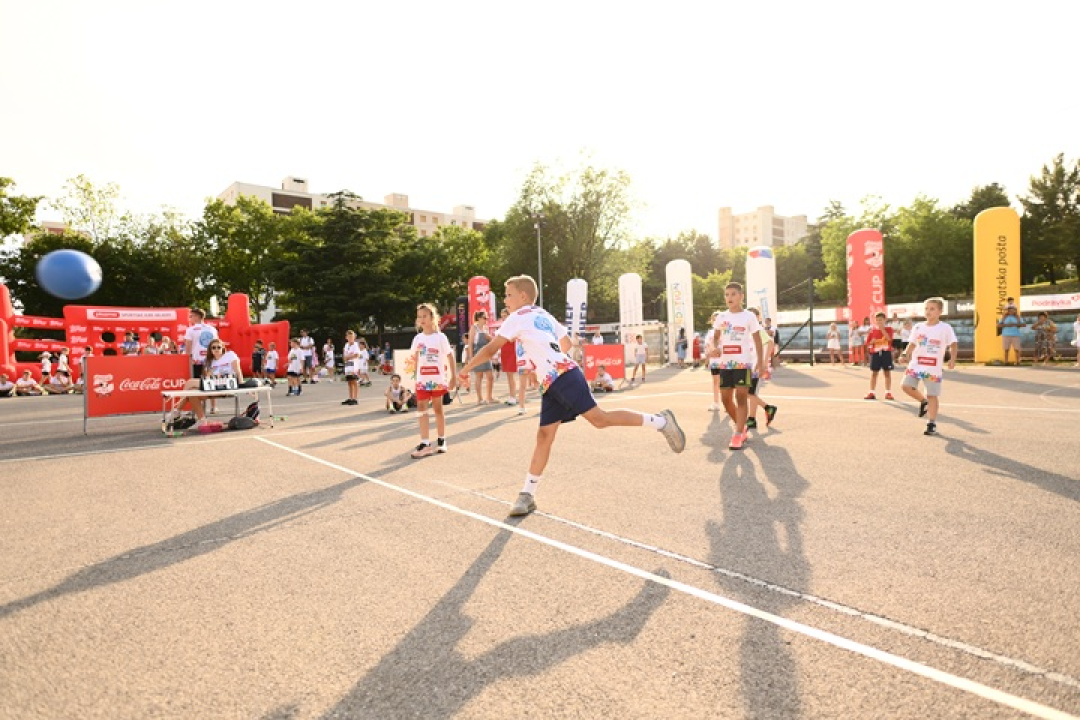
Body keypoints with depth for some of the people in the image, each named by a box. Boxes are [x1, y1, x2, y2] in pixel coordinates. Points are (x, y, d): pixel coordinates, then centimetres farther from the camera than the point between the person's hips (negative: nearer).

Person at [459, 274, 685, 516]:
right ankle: (527, 495, 5)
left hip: (562, 377, -9)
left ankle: (660, 421, -2)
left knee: (598, 417, -13)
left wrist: (466, 368, 12)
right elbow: (567, 343, 33)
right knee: (544, 436, 4)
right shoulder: (544, 315, 24)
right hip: (552, 384, 9)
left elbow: (491, 349, 0)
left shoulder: (518, 317, 0)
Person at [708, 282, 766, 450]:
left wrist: (760, 361, -3)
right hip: (725, 363, 4)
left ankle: (738, 435, -7)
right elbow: (716, 336, 17)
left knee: (741, 396, -10)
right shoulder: (721, 317, 7)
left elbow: (757, 339, 2)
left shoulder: (749, 316, -2)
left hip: (744, 362, -4)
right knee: (726, 398, 5)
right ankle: (742, 427, 26)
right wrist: (716, 347, -6)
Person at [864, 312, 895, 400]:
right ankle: (871, 393, 9)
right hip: (875, 354, 2)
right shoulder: (873, 330, 5)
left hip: (886, 353, -2)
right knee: (874, 373, 5)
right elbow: (868, 343, 8)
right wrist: (872, 341, -13)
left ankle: (888, 393, 11)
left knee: (887, 373, 4)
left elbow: (889, 338, -19)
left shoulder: (888, 329, 0)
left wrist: (882, 329, -21)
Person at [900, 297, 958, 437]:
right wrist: (906, 355, -3)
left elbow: (952, 345, -2)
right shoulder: (918, 327, 6)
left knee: (932, 395, 1)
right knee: (906, 385, -14)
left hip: (934, 368, -3)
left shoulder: (945, 328, -3)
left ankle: (932, 424, 11)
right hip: (916, 364, 3)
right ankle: (923, 401, 15)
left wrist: (952, 359, -17)